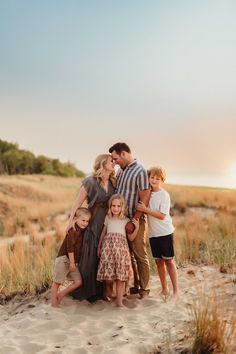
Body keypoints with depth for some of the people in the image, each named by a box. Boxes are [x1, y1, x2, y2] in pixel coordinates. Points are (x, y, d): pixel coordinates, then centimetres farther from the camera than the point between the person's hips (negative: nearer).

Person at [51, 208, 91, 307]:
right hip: (63, 259, -9)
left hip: (71, 261, 9)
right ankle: (54, 302, 8)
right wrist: (72, 262, -19)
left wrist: (73, 263, 16)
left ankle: (60, 295, 14)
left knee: (78, 281, 4)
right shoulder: (73, 231, -16)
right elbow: (70, 248, -20)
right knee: (57, 282, 0)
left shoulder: (81, 231, 12)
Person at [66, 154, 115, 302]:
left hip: (108, 223, 5)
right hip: (93, 223, -5)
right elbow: (78, 202, -7)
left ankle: (101, 290, 21)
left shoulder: (113, 182, 8)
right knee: (90, 257, -1)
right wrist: (71, 220, -14)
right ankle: (86, 291, 12)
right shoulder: (90, 182, -9)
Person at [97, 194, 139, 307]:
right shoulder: (108, 218, 15)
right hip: (108, 246, 0)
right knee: (108, 271, -7)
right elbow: (103, 233, 22)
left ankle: (119, 301, -3)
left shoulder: (126, 221, 12)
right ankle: (108, 290, 25)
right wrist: (99, 247, 19)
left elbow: (131, 238, 9)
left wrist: (137, 227, -3)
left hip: (121, 248, 0)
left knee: (121, 274, -7)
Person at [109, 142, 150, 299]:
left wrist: (133, 221, -16)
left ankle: (144, 288, 14)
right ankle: (134, 285, 26)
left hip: (135, 221, -8)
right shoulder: (121, 170, 12)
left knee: (140, 256, 2)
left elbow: (144, 200, -16)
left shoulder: (140, 172, -12)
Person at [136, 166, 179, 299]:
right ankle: (164, 289, 23)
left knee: (169, 261, 0)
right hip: (153, 233, 6)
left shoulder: (164, 195, -12)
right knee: (158, 261, 11)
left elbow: (162, 215, -18)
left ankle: (176, 291, 8)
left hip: (165, 233, -6)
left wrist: (145, 209, -20)